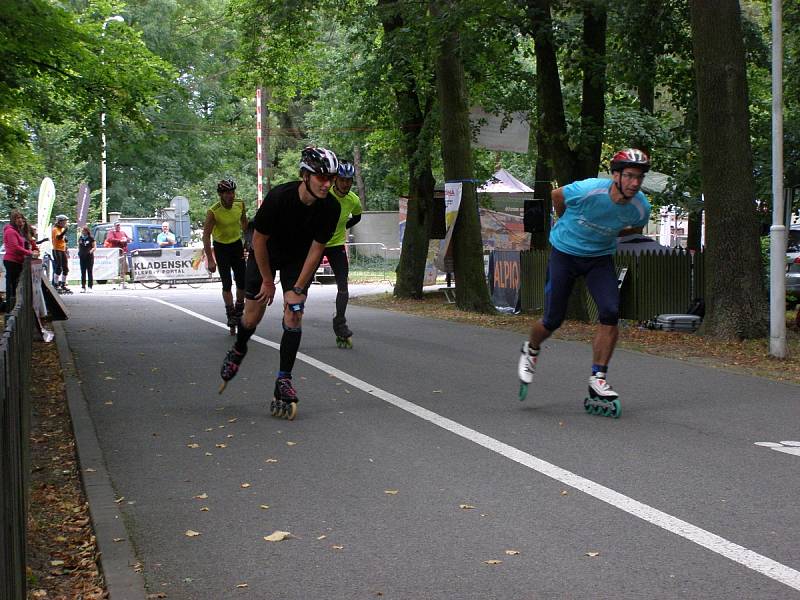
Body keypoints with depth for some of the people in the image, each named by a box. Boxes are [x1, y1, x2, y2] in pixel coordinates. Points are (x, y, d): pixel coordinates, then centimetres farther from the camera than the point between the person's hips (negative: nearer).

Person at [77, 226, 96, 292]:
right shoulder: (80, 239, 11)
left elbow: (94, 246, -1)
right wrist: (78, 253, 2)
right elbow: (78, 247, 18)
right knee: (83, 272, 4)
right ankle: (83, 287, 6)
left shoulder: (91, 238, -2)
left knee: (89, 272, 0)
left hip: (89, 257, -4)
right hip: (82, 257, 4)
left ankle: (90, 287, 4)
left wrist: (91, 250, -19)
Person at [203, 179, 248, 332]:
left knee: (242, 282, 1)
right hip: (221, 246, -4)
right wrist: (210, 260, -24)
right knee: (227, 284, -6)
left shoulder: (240, 205, -12)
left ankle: (239, 312, 20)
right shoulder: (213, 212, -25)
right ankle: (231, 316, 4)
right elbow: (206, 236, -21)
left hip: (237, 244, 4)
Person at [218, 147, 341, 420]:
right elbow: (259, 239, -20)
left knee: (293, 317, -12)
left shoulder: (331, 208, -26)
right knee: (252, 317, 4)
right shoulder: (279, 197, -34)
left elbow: (316, 249, -16)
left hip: (298, 259, 2)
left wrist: (298, 289, -15)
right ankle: (238, 351, 37)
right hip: (265, 255, -1)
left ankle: (283, 381, -7)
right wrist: (268, 281, -12)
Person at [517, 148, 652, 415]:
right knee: (553, 320, 0)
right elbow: (557, 195, -6)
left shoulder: (641, 207, -17)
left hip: (600, 258, 3)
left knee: (611, 313, -17)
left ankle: (598, 380, -7)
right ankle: (530, 351, 34)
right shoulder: (588, 191, -30)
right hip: (565, 252, -3)